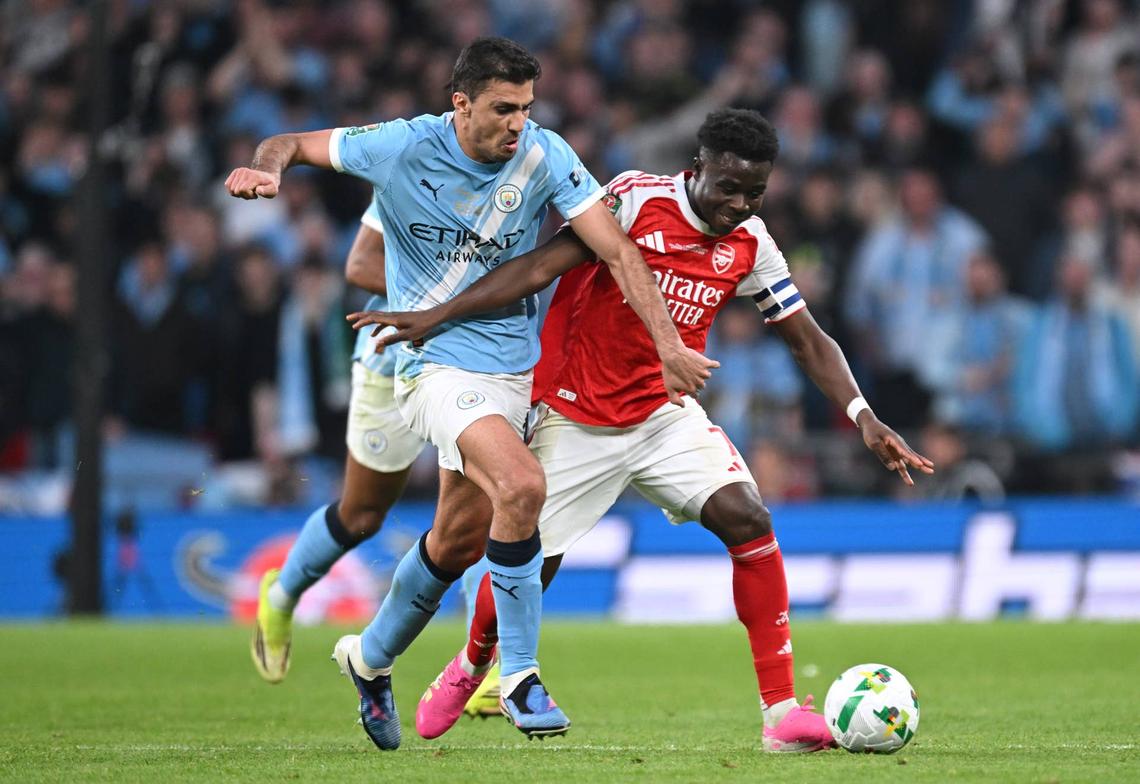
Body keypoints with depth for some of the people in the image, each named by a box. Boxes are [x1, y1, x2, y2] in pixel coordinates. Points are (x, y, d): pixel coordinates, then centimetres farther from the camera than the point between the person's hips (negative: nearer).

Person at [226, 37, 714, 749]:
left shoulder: (544, 156, -8)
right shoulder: (404, 148, -13)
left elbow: (618, 251, -9)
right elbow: (293, 144, -1)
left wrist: (670, 346, -17)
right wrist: (267, 170, -25)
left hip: (514, 366, 5)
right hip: (437, 362, -5)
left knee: (460, 540, 14)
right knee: (523, 486, -28)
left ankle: (371, 658, 41)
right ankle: (519, 676, -15)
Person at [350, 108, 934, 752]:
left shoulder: (749, 244, -4)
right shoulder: (637, 200, -17)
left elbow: (808, 340, 3)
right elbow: (542, 267, -20)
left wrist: (864, 417, -10)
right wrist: (436, 316, -27)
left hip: (667, 414, 3)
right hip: (577, 419, -3)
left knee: (749, 520, -20)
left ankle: (783, 709, -16)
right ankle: (472, 667, 39)